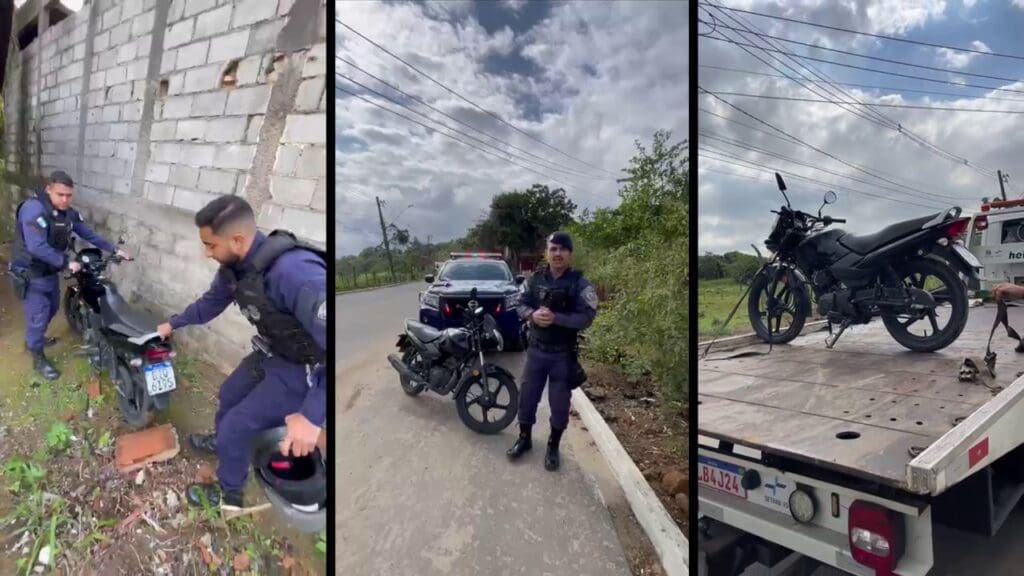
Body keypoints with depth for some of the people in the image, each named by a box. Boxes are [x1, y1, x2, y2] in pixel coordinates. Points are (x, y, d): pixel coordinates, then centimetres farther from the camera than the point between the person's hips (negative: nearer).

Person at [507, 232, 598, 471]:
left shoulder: (580, 283, -10)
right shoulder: (536, 278, 1)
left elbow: (586, 317, -17)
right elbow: (521, 305, 5)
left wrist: (555, 318, -28)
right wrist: (532, 314, -18)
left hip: (563, 354, -3)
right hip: (536, 349, 3)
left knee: (559, 403, 8)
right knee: (527, 397, 13)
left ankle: (553, 446, 28)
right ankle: (524, 438, 34)